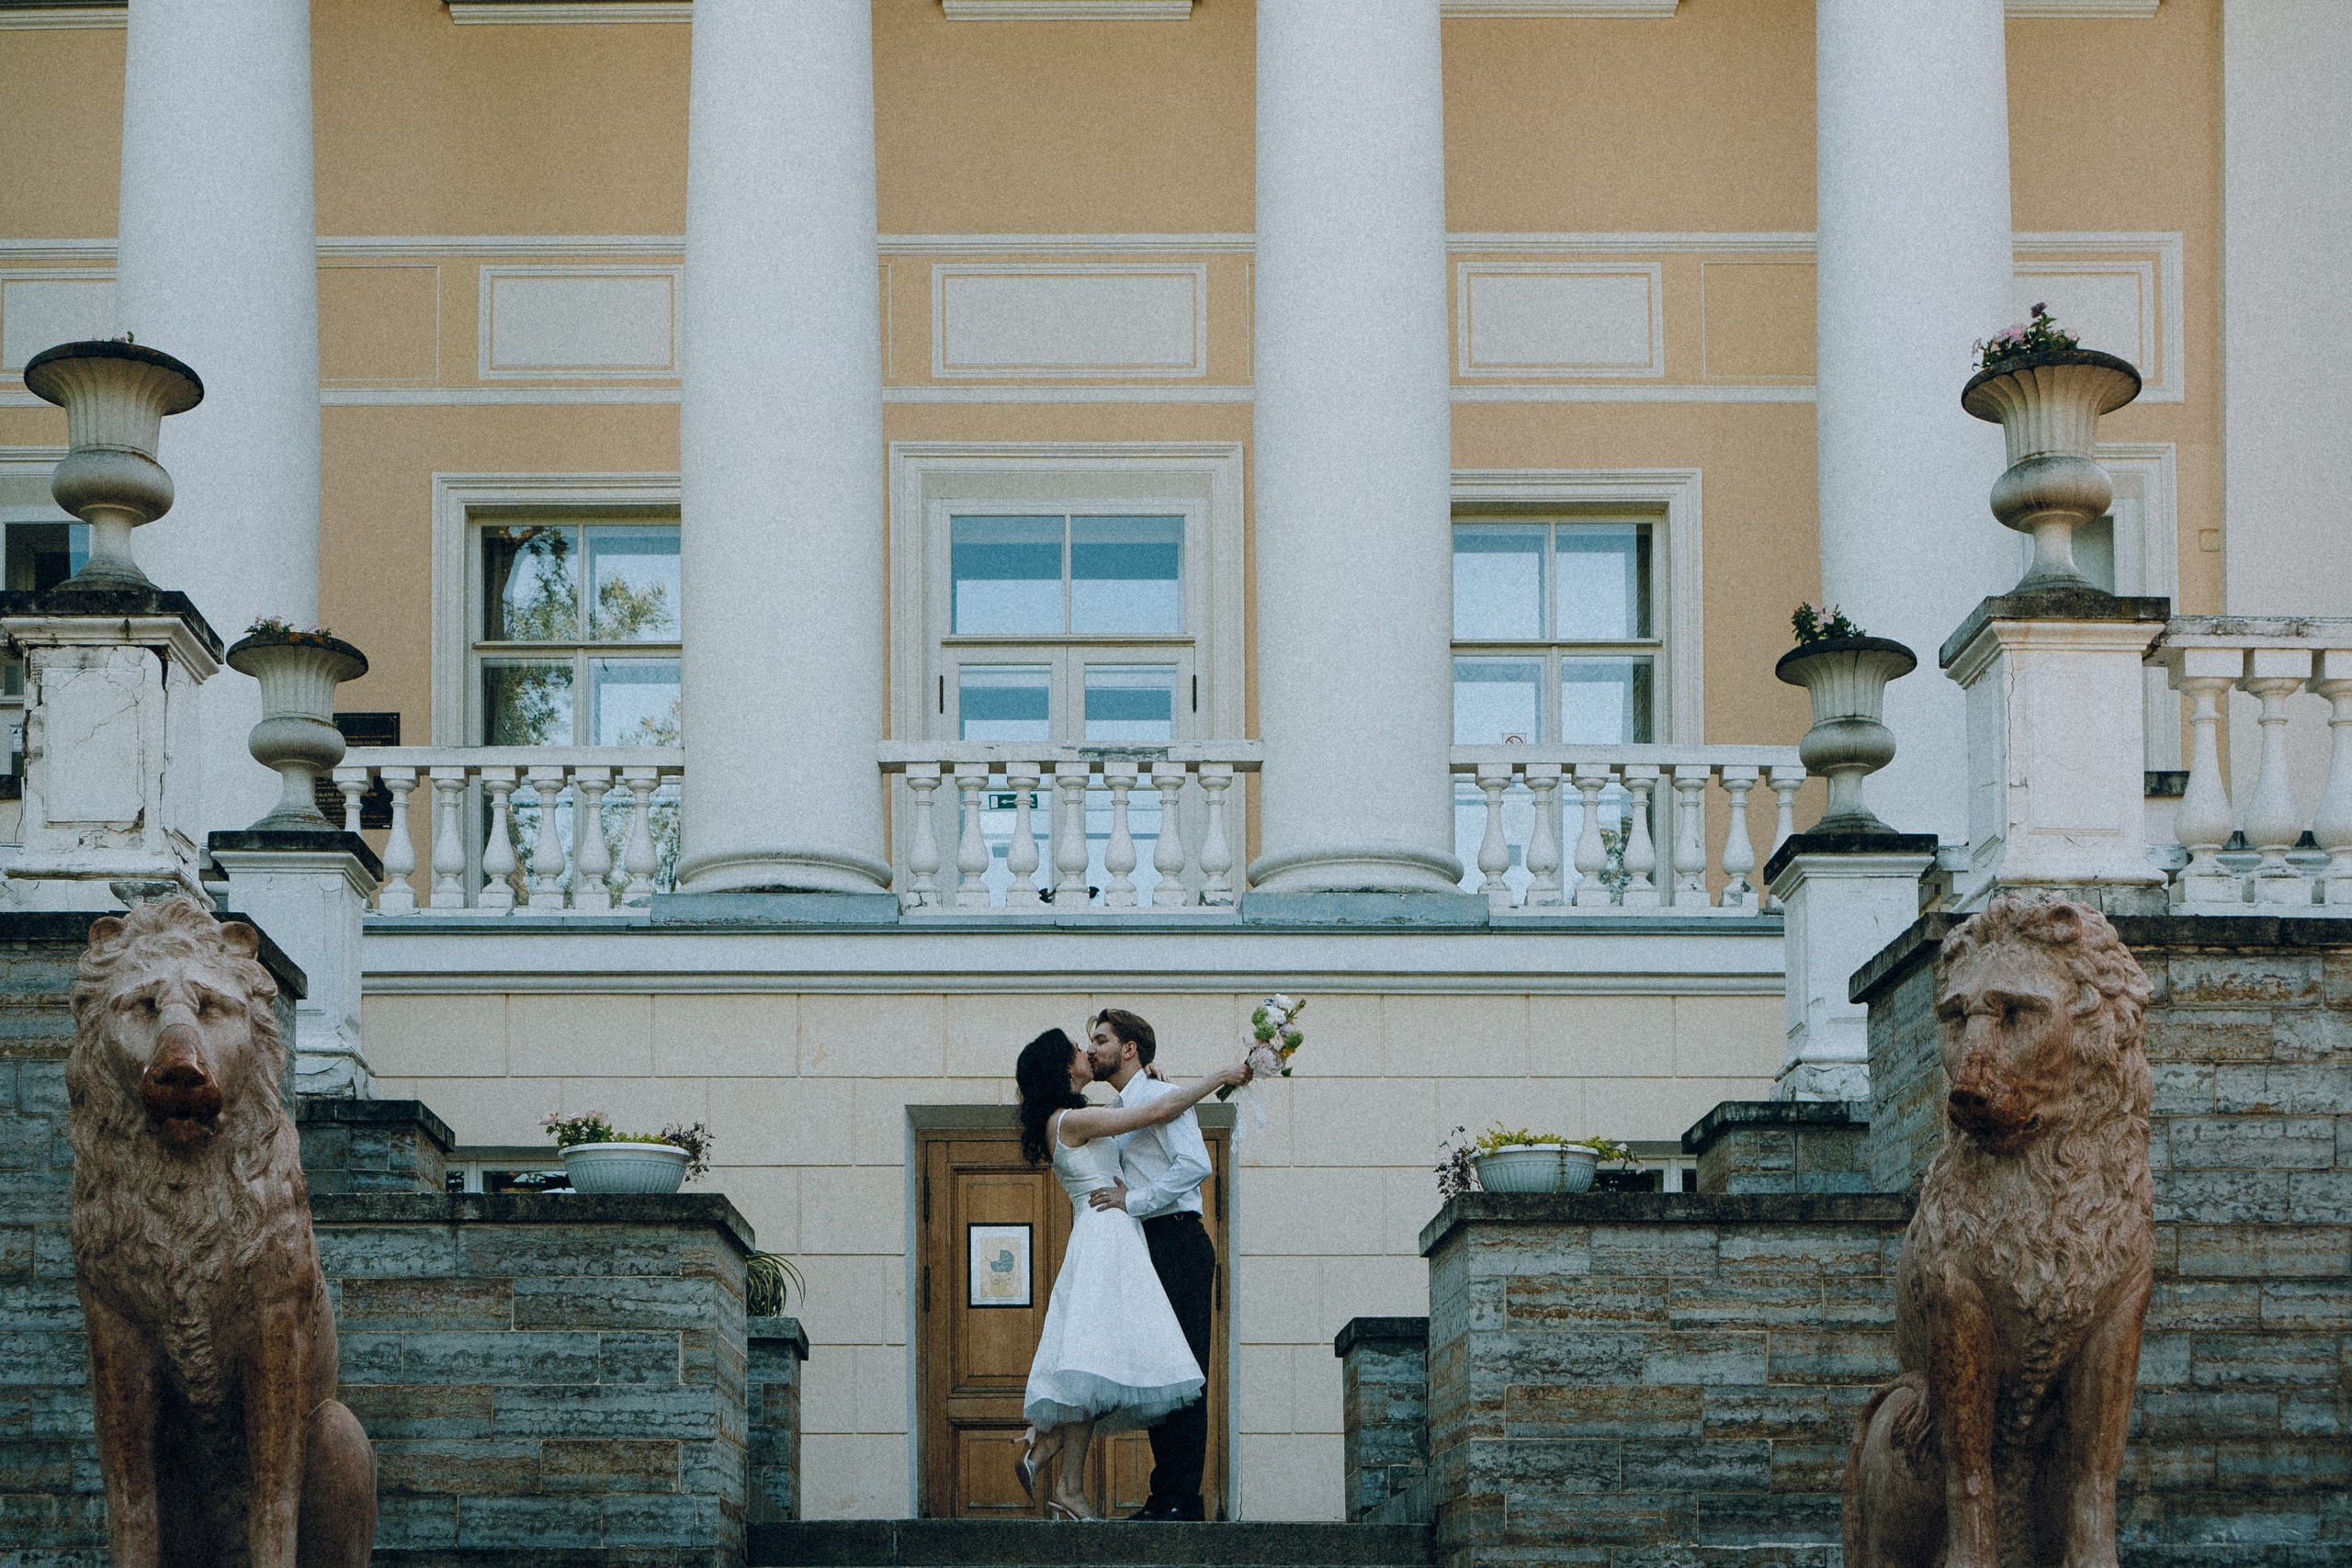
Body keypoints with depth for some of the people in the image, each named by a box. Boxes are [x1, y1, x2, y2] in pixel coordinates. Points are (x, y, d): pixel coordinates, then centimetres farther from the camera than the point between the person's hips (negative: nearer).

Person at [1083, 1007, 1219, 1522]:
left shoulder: (1161, 1097, -6)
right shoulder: (1120, 1112, 22)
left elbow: (1195, 1165, -19)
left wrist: (1132, 1200, -17)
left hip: (1178, 1243, -10)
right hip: (1149, 1248, 10)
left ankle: (1183, 1498, -13)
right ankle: (1164, 1495, 9)